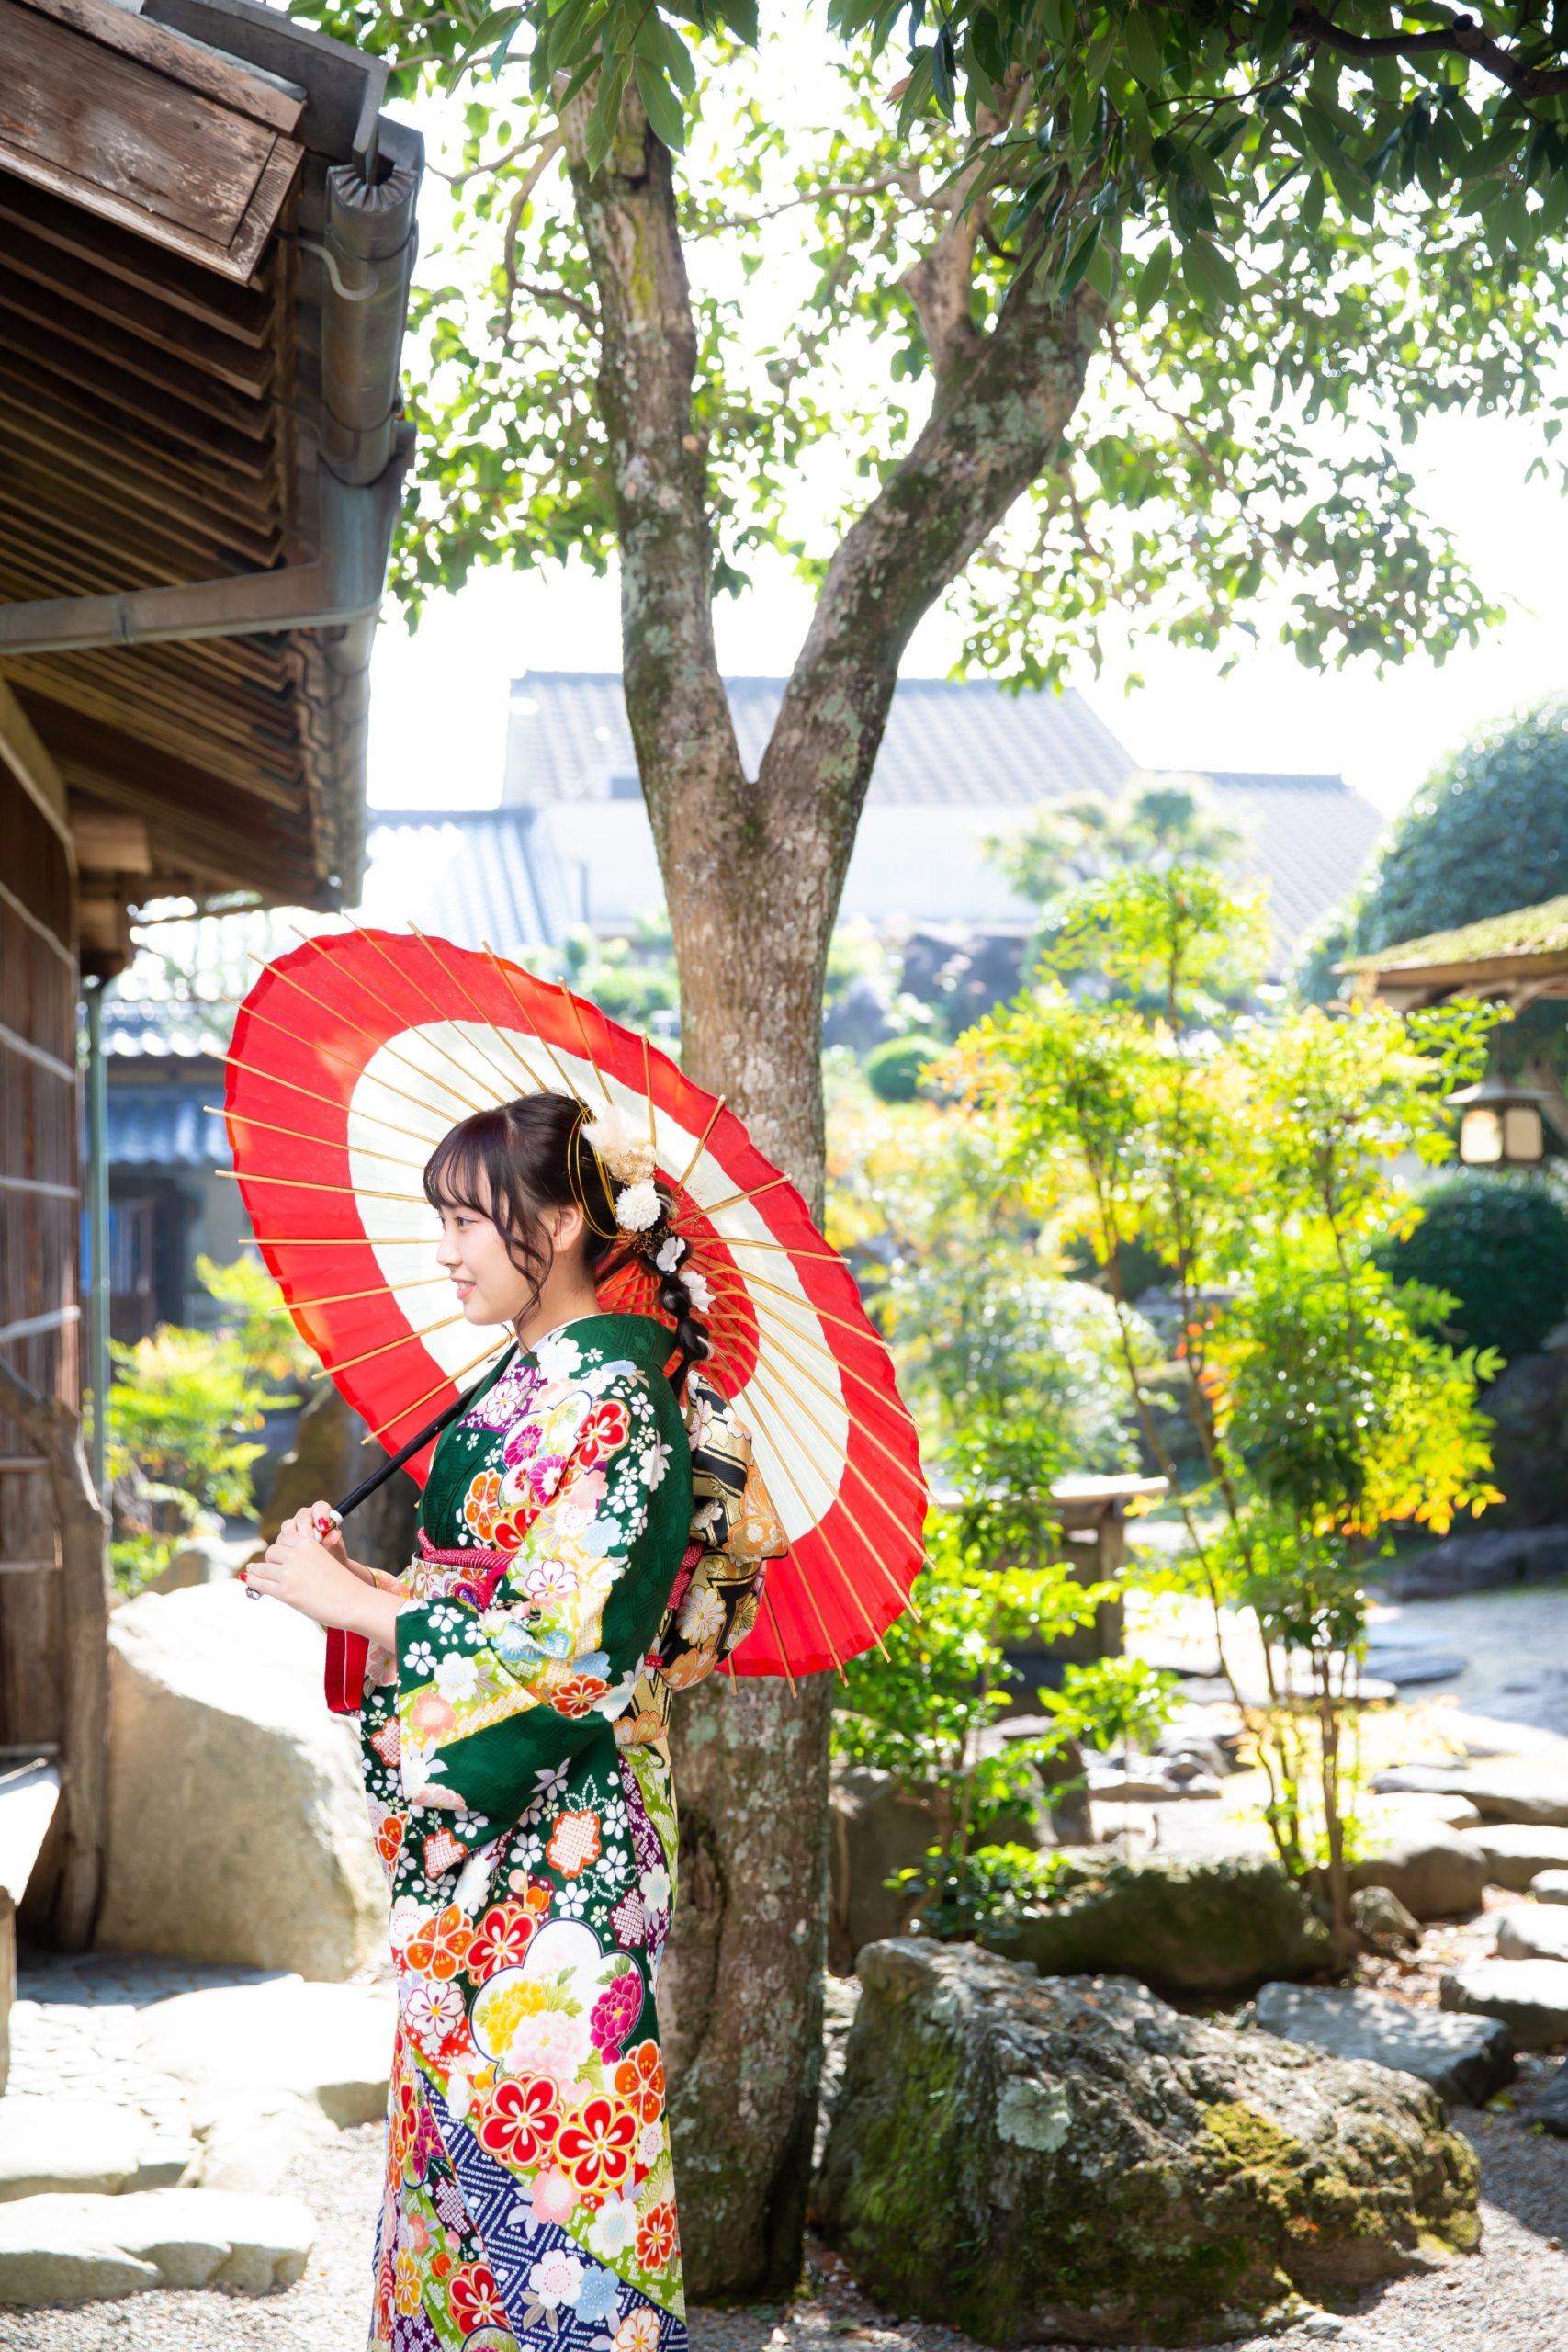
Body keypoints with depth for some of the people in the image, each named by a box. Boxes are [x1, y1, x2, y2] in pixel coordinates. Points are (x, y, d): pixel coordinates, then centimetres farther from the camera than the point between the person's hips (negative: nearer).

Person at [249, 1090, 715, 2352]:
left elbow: (565, 1646, -23)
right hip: (477, 1834, 9)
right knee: (458, 2106, 16)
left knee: (535, 2122, -2)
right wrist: (353, 1574, 1)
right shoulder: (525, 1380, 12)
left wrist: (349, 1603, -16)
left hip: (556, 1838, -9)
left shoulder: (613, 1401, -17)